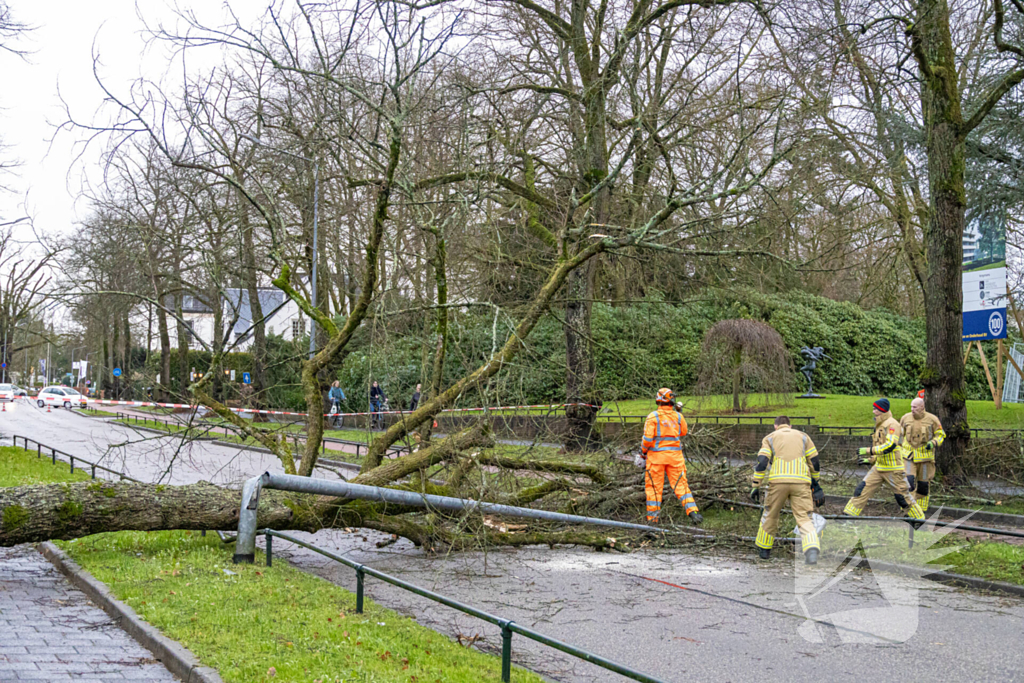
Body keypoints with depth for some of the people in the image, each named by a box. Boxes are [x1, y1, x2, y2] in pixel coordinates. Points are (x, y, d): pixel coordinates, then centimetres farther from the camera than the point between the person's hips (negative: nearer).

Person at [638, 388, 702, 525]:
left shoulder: (653, 417, -10)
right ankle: (693, 511, -7)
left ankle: (652, 517, 10)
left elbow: (647, 438, -14)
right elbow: (683, 433, 18)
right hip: (675, 456, 2)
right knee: (681, 484, 6)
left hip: (656, 456, -2)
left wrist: (642, 453, 1)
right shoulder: (678, 417, 1)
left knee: (654, 487, 6)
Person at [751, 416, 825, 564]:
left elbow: (762, 463, 2)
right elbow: (814, 462, 18)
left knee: (770, 515, 17)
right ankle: (812, 549, -25)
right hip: (801, 482, 0)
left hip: (778, 481, 0)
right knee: (804, 518, -2)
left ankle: (764, 550, 27)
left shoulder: (770, 438, 16)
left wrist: (756, 486, 2)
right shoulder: (802, 436, 21)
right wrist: (815, 482, 31)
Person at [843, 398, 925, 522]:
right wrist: (871, 460, 17)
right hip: (879, 467, 8)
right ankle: (849, 514, 4)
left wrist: (869, 451, -24)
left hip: (893, 469, -8)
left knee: (903, 495, 0)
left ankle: (919, 519, 15)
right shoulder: (880, 425, 15)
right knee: (862, 489, 1)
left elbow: (890, 445, -25)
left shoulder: (892, 424, -14)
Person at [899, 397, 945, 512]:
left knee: (923, 485, 7)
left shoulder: (932, 419, -6)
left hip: (925, 456, 0)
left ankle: (921, 511, 22)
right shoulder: (905, 418, 0)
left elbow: (940, 435, 3)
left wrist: (933, 443, -17)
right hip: (909, 455, 0)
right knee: (908, 481, -15)